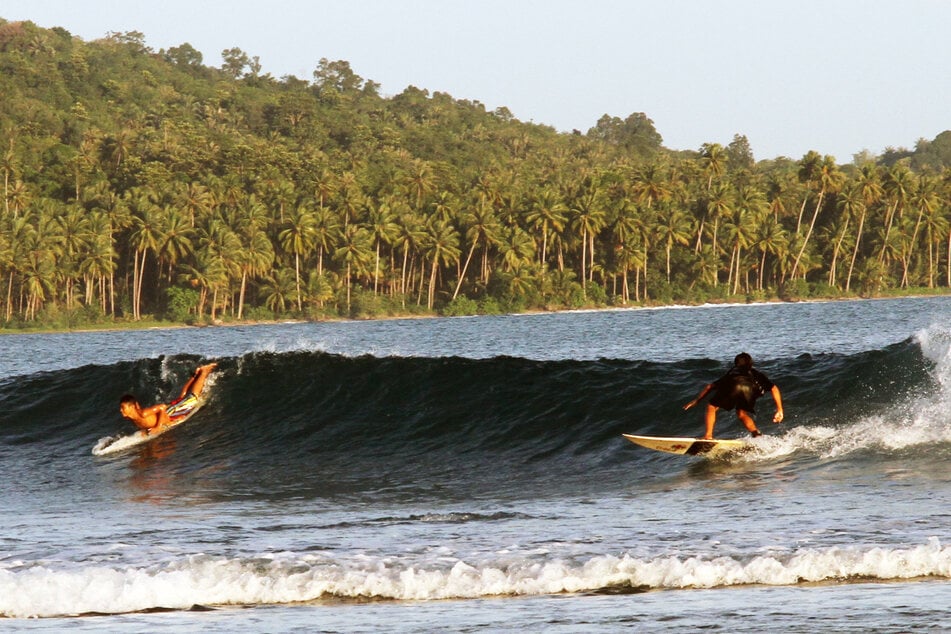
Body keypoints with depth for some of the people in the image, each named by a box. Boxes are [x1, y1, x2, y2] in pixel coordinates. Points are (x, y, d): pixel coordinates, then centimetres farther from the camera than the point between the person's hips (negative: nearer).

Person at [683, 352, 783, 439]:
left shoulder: (732, 372, 43)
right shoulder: (757, 374, 40)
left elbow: (711, 386, 46)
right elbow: (774, 389, 26)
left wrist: (697, 400, 56)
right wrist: (779, 410, 24)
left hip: (731, 386, -1)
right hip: (750, 389, 1)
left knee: (712, 407, 19)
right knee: (742, 414, 24)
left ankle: (708, 435, 4)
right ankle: (756, 433, 2)